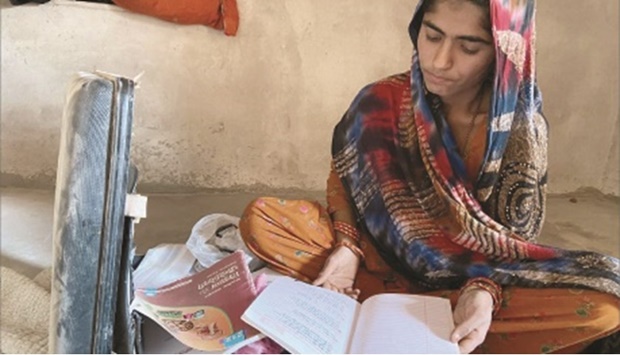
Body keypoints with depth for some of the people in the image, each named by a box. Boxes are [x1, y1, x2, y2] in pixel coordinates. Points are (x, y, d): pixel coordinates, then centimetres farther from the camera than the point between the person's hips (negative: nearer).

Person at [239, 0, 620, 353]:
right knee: (260, 220, -19)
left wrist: (483, 290, -31)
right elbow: (343, 178, -2)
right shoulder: (382, 101, -12)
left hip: (471, 274, 0)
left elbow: (510, 241, -10)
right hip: (384, 258, 1)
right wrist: (346, 246, -21)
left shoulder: (521, 128, -13)